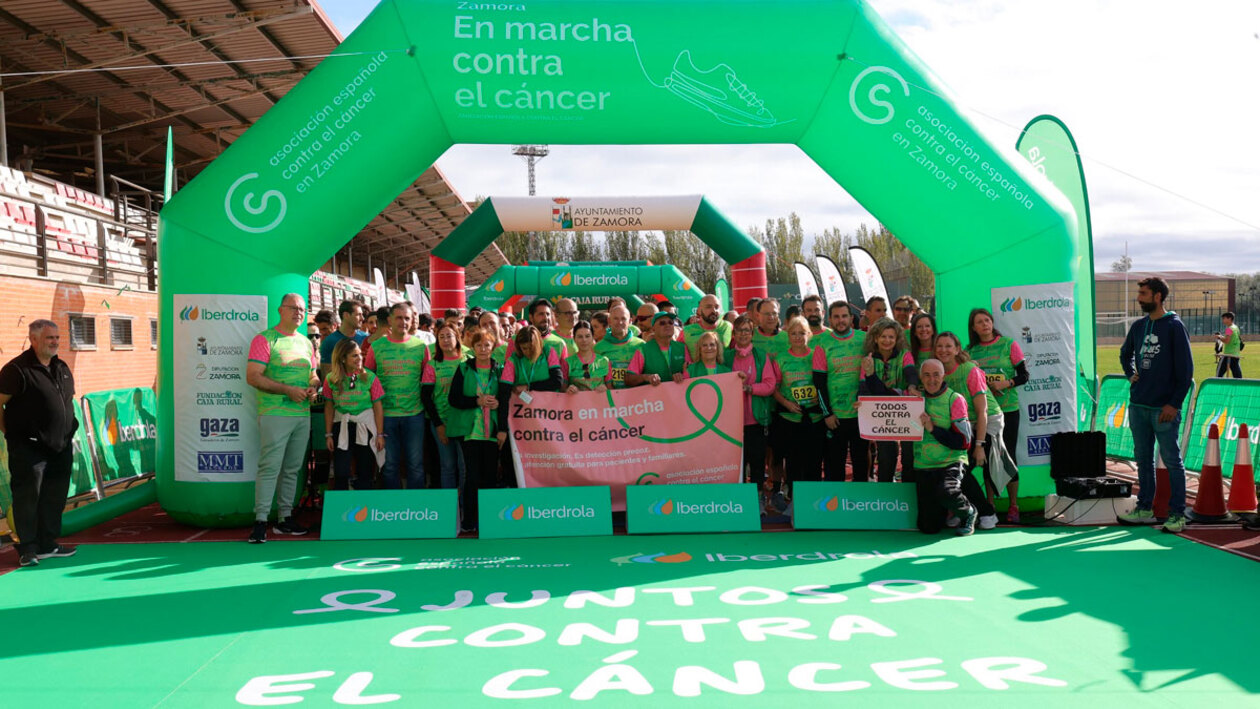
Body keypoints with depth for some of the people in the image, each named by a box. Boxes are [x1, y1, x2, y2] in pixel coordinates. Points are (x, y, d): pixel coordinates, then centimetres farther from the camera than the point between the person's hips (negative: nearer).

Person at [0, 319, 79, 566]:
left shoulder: (62, 368, 13)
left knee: (55, 498, 12)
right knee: (27, 496, -3)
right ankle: (27, 548, 5)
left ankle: (48, 544, 22)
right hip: (29, 448, -7)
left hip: (61, 446, 7)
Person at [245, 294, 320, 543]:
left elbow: (314, 375, 25)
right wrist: (288, 390, -17)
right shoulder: (265, 339, -2)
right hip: (274, 413, -6)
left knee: (292, 469, 10)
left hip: (303, 414, 6)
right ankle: (260, 521, -8)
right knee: (270, 468, -10)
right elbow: (253, 377, -11)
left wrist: (313, 387, 1)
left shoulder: (306, 343, 18)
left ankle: (285, 518, 17)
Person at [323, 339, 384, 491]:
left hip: (366, 428, -1)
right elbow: (329, 407, 5)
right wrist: (329, 434, 5)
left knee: (365, 473, 5)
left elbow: (378, 407, -3)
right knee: (340, 473, -1)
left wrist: (380, 435, -4)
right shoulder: (331, 379, -3)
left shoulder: (370, 377, -6)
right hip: (342, 427, 1)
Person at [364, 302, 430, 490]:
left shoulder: (420, 346, 4)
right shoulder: (377, 347, 2)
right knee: (389, 464, 7)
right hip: (385, 413, 0)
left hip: (414, 413, 0)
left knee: (415, 464, 5)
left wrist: (426, 402, 5)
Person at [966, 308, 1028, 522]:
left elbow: (1024, 375, -2)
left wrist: (1005, 384, -18)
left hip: (1008, 408, -2)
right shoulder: (970, 350, 7)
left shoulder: (1008, 344, -1)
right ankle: (990, 506, 13)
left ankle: (1014, 506, 9)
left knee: (1008, 456, -1)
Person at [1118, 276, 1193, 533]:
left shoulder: (1174, 326, -8)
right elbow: (1125, 353, 29)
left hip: (1164, 407, -6)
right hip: (1138, 405, 6)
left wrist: (1175, 403, -14)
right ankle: (1144, 509, 22)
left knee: (1172, 460, 0)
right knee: (1143, 458, 13)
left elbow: (1186, 368, -9)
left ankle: (1177, 514, 6)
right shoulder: (1138, 326, 10)